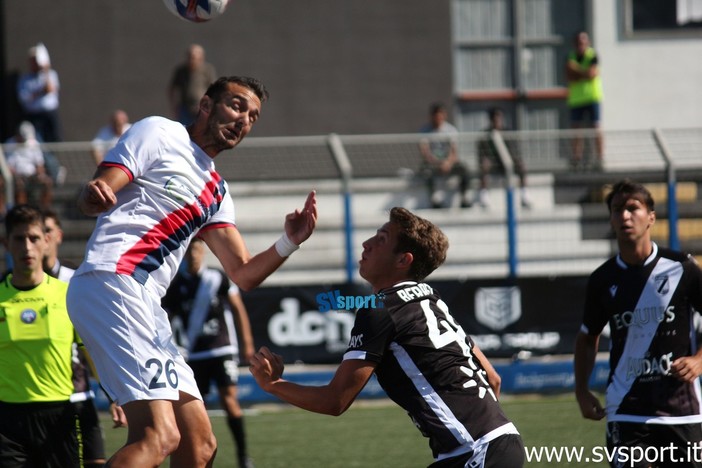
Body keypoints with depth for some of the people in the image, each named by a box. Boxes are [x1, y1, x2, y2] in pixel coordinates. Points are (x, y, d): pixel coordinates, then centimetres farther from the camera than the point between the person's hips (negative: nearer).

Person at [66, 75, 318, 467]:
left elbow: (244, 274, 22)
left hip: (146, 305, 9)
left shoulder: (217, 192, 27)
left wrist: (289, 242, 4)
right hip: (111, 283, -9)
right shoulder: (159, 133, 5)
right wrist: (96, 194, -30)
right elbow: (95, 195, -6)